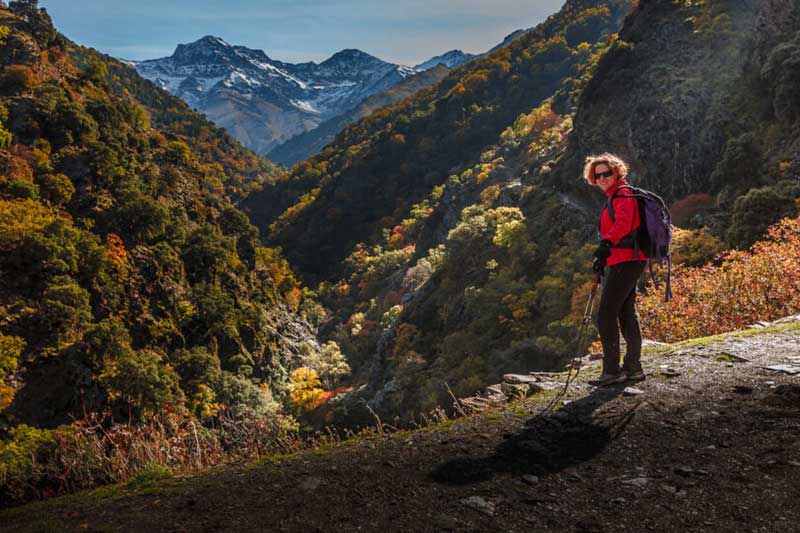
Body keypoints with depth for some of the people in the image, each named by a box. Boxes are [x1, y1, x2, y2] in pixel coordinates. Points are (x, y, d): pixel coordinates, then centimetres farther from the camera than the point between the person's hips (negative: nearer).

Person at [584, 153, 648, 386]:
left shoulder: (623, 194, -10)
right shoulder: (615, 196, 22)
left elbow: (623, 222, -30)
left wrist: (606, 243, -46)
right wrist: (603, 258, 30)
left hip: (625, 261, -11)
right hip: (625, 262, 11)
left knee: (606, 315, -11)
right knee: (626, 314, 15)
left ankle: (611, 371, -9)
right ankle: (633, 367, 24)